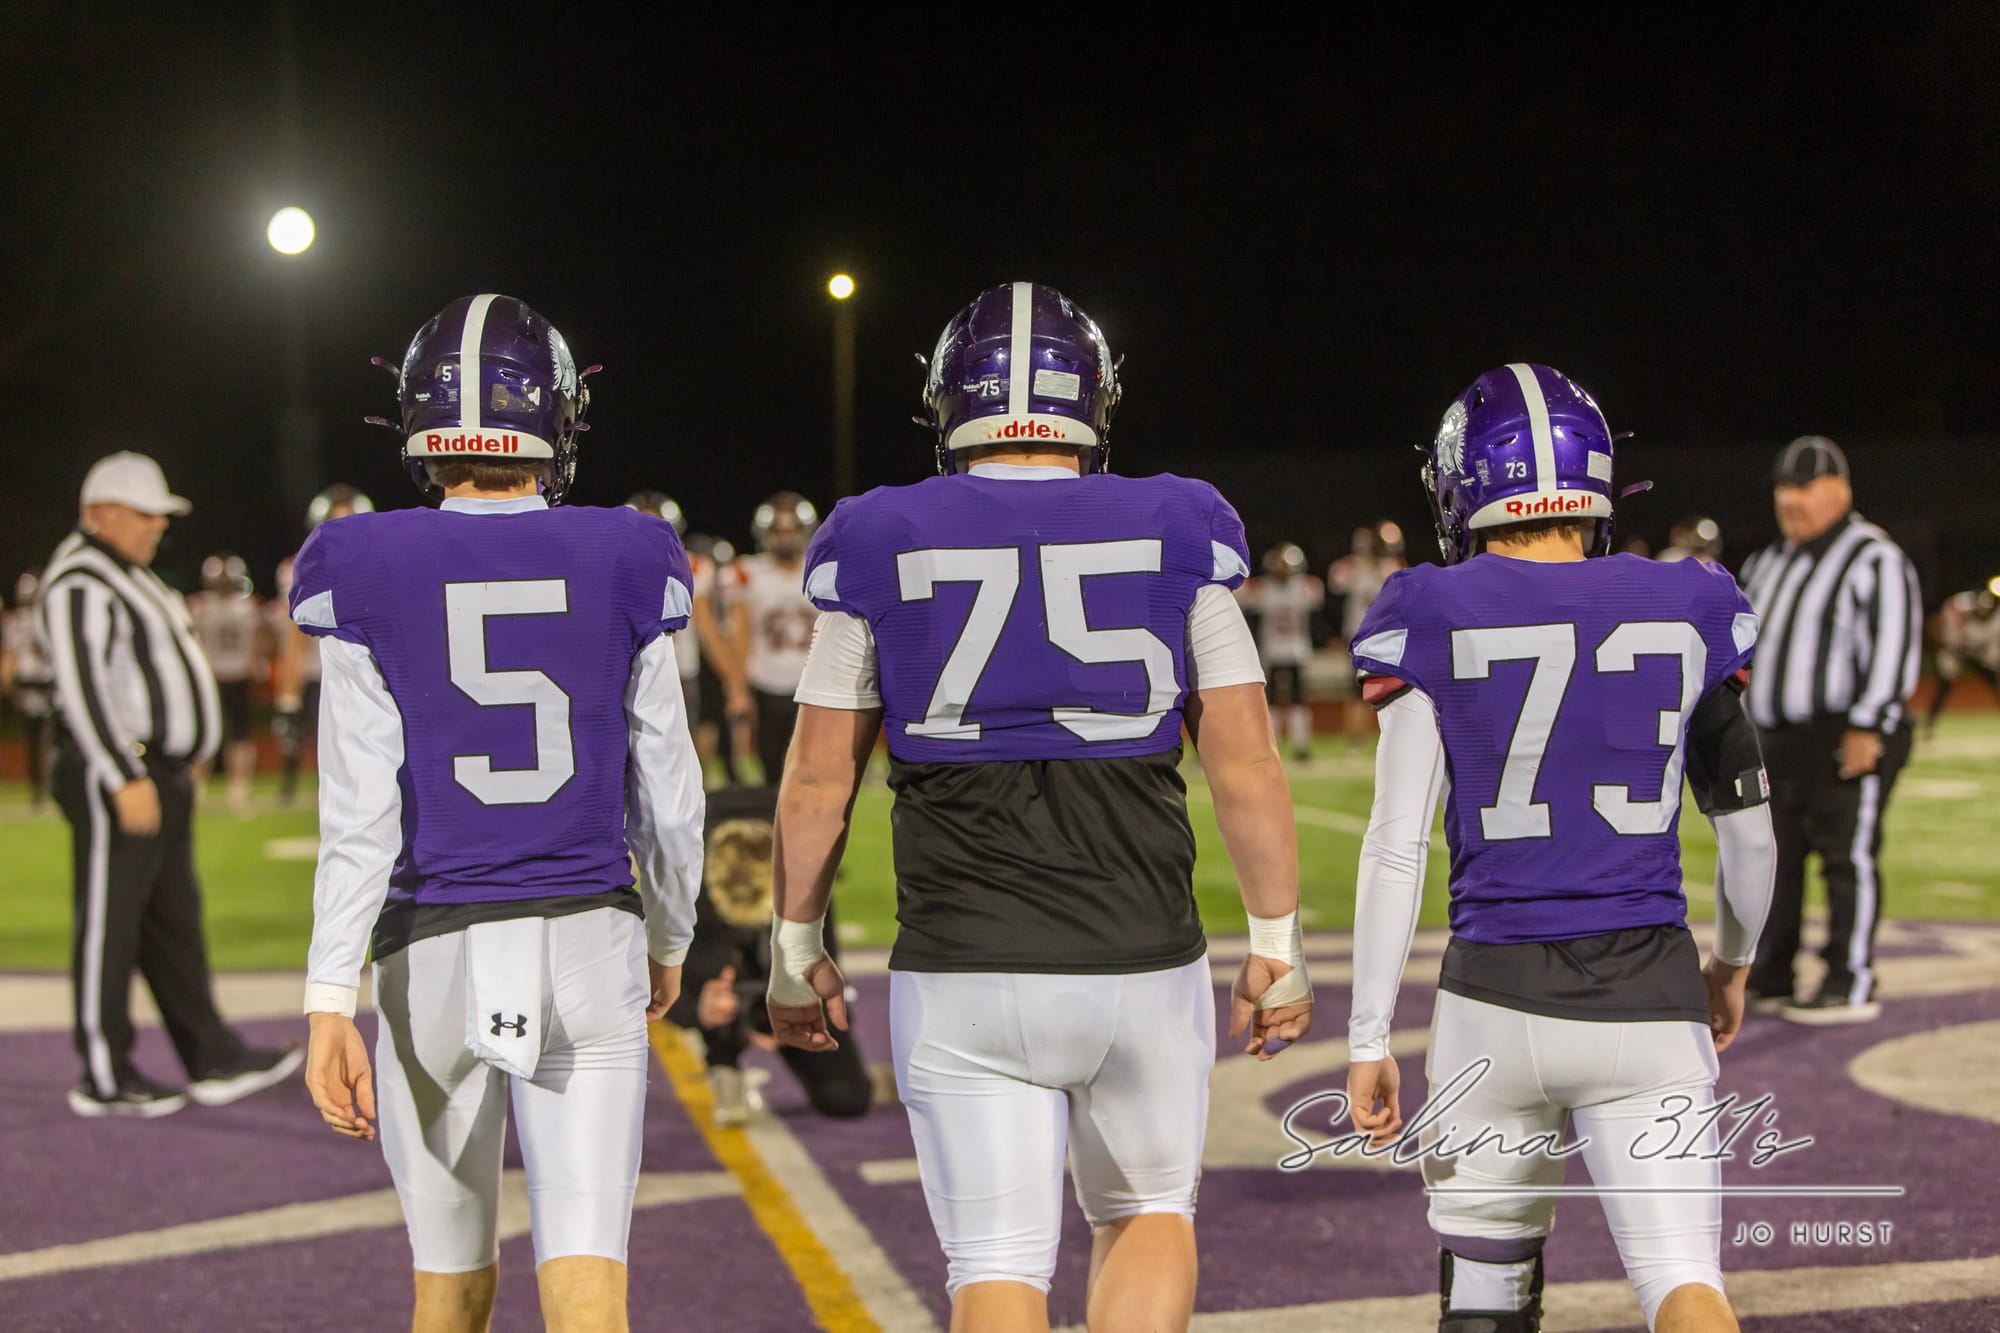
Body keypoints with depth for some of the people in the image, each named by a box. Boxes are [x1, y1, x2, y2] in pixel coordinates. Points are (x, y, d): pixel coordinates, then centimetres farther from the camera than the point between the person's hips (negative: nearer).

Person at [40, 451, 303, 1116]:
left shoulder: (127, 575, 18)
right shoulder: (80, 584, -15)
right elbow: (82, 687, -23)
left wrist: (181, 755, 21)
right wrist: (126, 780, -26)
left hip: (158, 775, 11)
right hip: (115, 777, -11)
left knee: (173, 922, 11)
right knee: (109, 924, -4)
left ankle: (214, 1060, 15)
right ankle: (105, 1079, 1)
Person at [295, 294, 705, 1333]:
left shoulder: (370, 580, -5)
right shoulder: (622, 569, -1)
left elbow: (360, 814, -10)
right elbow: (667, 798, 5)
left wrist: (330, 1006, -9)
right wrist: (669, 941, 21)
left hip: (434, 955, 0)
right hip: (588, 948, 0)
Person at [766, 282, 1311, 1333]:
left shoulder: (883, 547, 0)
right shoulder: (1173, 535, 0)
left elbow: (819, 778, 4)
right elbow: (1245, 764, 1)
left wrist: (796, 947, 15)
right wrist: (1275, 945, 10)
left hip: (961, 979, 0)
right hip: (1141, 969, 1)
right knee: (1148, 1214, 21)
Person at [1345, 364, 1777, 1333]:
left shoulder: (1434, 622, -3)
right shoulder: (1688, 612, 5)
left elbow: (1398, 845, -6)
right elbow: (1747, 827, 13)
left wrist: (1368, 1038, 0)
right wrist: (1733, 963, 30)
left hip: (1496, 998, 0)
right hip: (1648, 1000, 1)